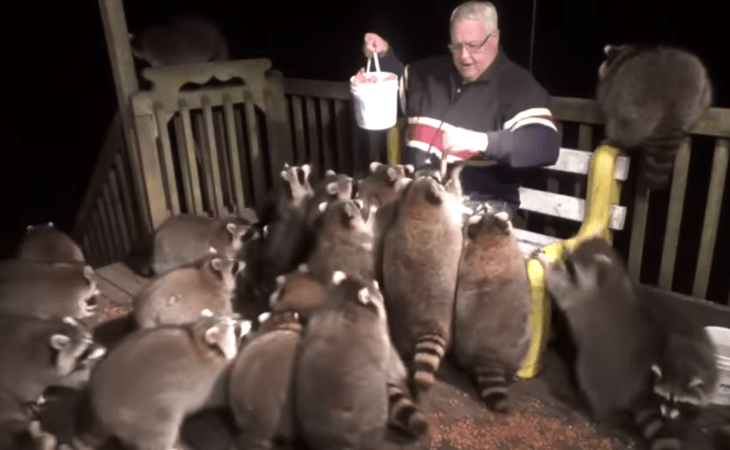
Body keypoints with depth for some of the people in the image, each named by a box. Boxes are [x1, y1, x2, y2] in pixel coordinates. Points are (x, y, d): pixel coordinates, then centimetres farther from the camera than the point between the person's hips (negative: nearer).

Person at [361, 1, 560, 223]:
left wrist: (481, 142, -34)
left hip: (481, 204, -5)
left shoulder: (518, 86, -5)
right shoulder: (430, 72, 13)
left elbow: (546, 145, -19)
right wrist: (383, 56, 11)